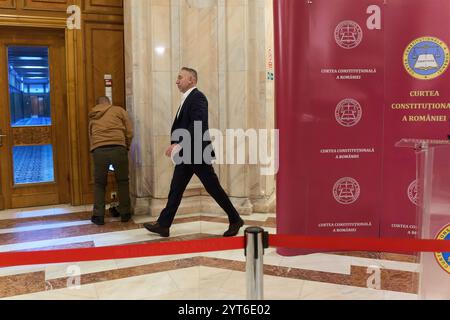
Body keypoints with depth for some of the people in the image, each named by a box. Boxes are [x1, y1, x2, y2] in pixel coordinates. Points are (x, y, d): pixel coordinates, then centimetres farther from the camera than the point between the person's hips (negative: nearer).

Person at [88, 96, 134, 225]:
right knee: (123, 181, 16)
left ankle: (98, 216, 14)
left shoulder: (93, 116, 26)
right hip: (118, 149, -1)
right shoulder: (119, 110, 17)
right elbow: (129, 132, 10)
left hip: (98, 150, 2)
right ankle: (125, 213, 22)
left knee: (99, 183, 16)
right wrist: (126, 148, 23)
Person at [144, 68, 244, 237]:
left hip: (198, 153, -9)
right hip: (186, 154, 9)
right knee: (176, 189, 8)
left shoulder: (198, 97, -13)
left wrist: (178, 144, -28)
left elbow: (198, 125, -26)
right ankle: (163, 225, 12)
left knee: (213, 188, -1)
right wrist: (175, 144, 10)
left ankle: (235, 220, 13)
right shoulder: (187, 98, 17)